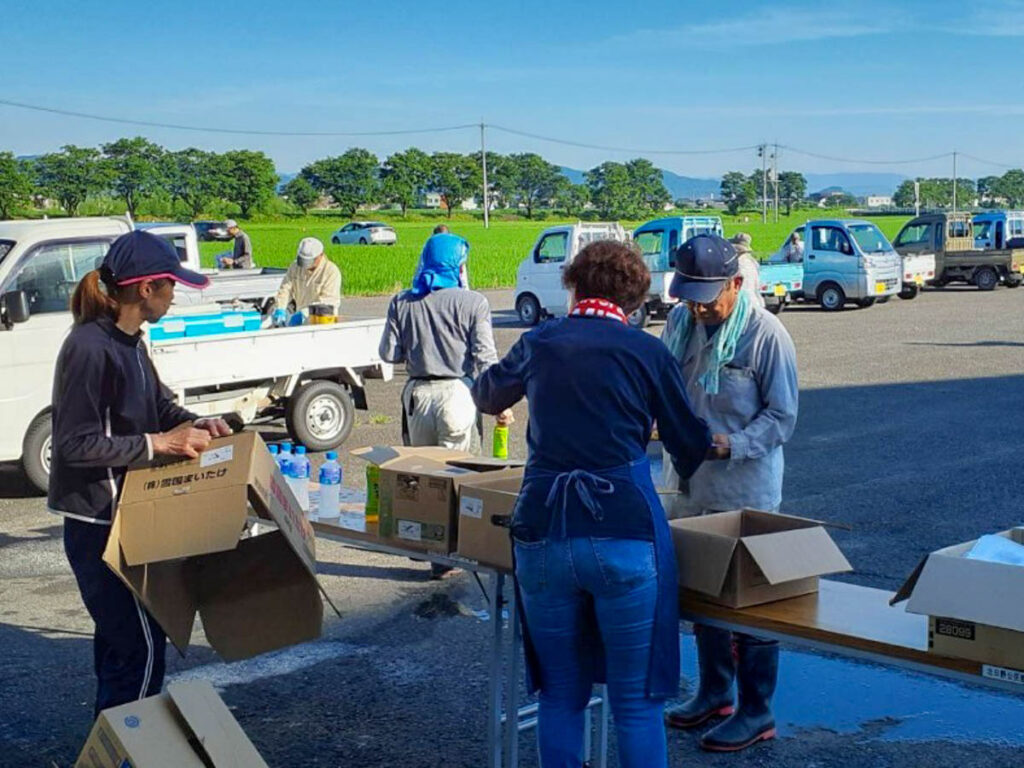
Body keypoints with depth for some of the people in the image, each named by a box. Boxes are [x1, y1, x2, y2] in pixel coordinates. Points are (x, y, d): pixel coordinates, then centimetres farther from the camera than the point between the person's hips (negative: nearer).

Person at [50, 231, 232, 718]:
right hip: (98, 520, -10)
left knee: (121, 635, 20)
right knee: (141, 643, -4)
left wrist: (193, 424, 2)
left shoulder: (128, 342, 7)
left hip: (125, 514, 10)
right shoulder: (90, 349, -23)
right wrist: (157, 444, -22)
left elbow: (156, 403, 21)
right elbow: (75, 444, -23)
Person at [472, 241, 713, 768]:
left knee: (561, 693, 16)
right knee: (636, 699, 7)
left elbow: (486, 395, 31)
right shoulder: (647, 352, 1)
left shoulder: (538, 343, 10)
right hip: (625, 531, -3)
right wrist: (689, 473, 34)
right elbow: (691, 445, 11)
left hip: (542, 533, 3)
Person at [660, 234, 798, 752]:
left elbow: (782, 416, -13)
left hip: (747, 492, -6)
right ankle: (714, 692, 34)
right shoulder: (680, 322, 3)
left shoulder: (766, 334, -15)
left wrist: (731, 446, -25)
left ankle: (756, 713, 15)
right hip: (692, 485, 7)